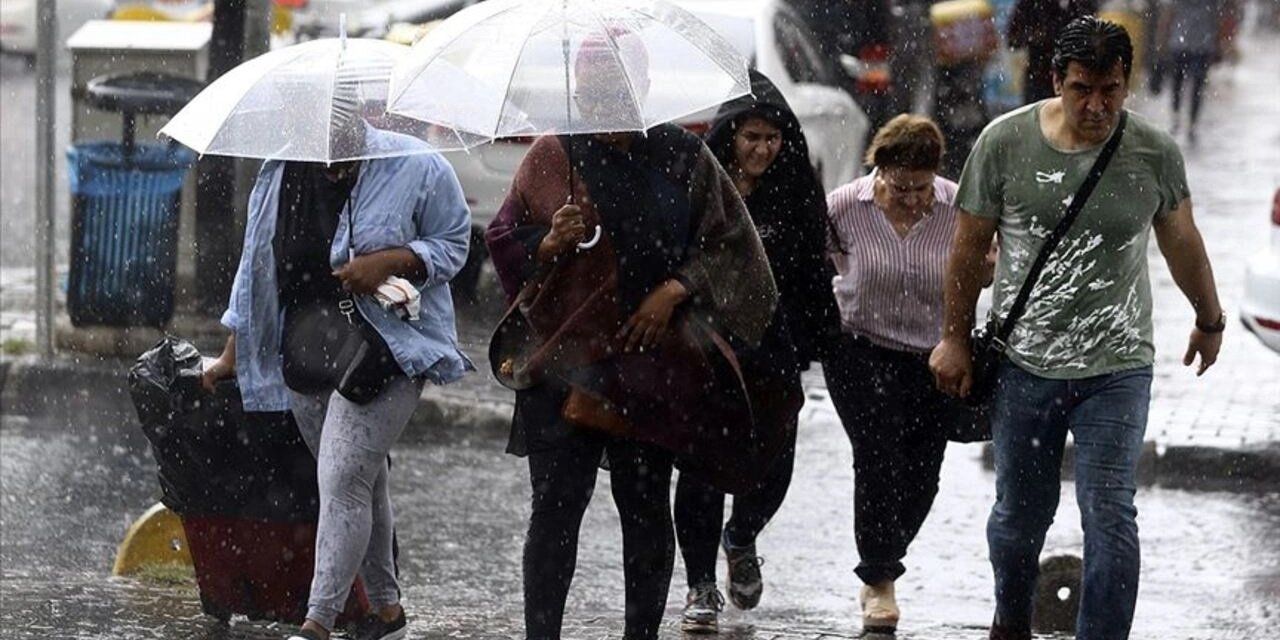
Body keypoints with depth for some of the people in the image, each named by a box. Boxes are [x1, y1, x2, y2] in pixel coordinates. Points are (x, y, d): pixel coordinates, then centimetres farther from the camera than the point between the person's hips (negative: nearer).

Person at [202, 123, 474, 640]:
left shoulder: (417, 169, -7)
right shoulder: (281, 176, 5)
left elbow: (453, 244, 1)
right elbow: (258, 264, 15)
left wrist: (390, 261, -17)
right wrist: (235, 353, 18)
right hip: (306, 357, 5)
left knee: (343, 481, -15)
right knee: (362, 484, 13)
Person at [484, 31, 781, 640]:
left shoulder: (682, 156, 5)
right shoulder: (552, 156, 5)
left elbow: (727, 245, 7)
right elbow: (505, 242, 7)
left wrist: (676, 289, -8)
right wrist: (549, 244, -14)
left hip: (652, 361, 1)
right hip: (566, 357, -1)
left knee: (646, 509, 6)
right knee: (555, 508, -6)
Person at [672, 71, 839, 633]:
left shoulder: (795, 192, 3)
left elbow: (812, 273, 9)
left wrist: (814, 340, 4)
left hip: (772, 352, 2)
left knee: (773, 465, -1)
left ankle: (740, 540, 32)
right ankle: (701, 584, 14)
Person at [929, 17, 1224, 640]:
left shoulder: (1154, 153, -5)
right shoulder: (1006, 142, -8)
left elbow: (1182, 243, 12)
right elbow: (969, 244, 3)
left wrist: (1209, 320, 25)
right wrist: (956, 337, 8)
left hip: (1117, 370, -1)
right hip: (1024, 364, 1)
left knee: (1110, 518, -10)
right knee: (1021, 513, 13)